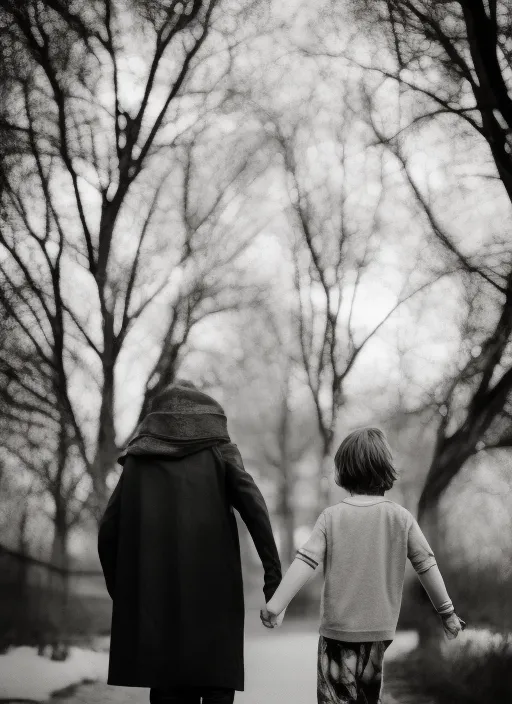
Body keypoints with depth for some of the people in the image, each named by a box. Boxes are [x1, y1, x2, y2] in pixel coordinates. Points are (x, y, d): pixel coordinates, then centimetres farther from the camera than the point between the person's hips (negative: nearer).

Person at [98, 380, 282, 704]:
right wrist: (274, 574, -12)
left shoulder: (138, 459, 12)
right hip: (213, 593, -2)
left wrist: (121, 591, 15)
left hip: (154, 597, 2)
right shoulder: (219, 452, 6)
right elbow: (254, 507, -9)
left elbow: (108, 530, 8)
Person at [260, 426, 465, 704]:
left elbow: (305, 561, -12)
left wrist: (276, 603, -11)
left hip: (337, 626, -2)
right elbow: (426, 564, -1)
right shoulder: (401, 517, -3)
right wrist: (446, 611, 9)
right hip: (380, 628, 2)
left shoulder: (332, 517, -5)